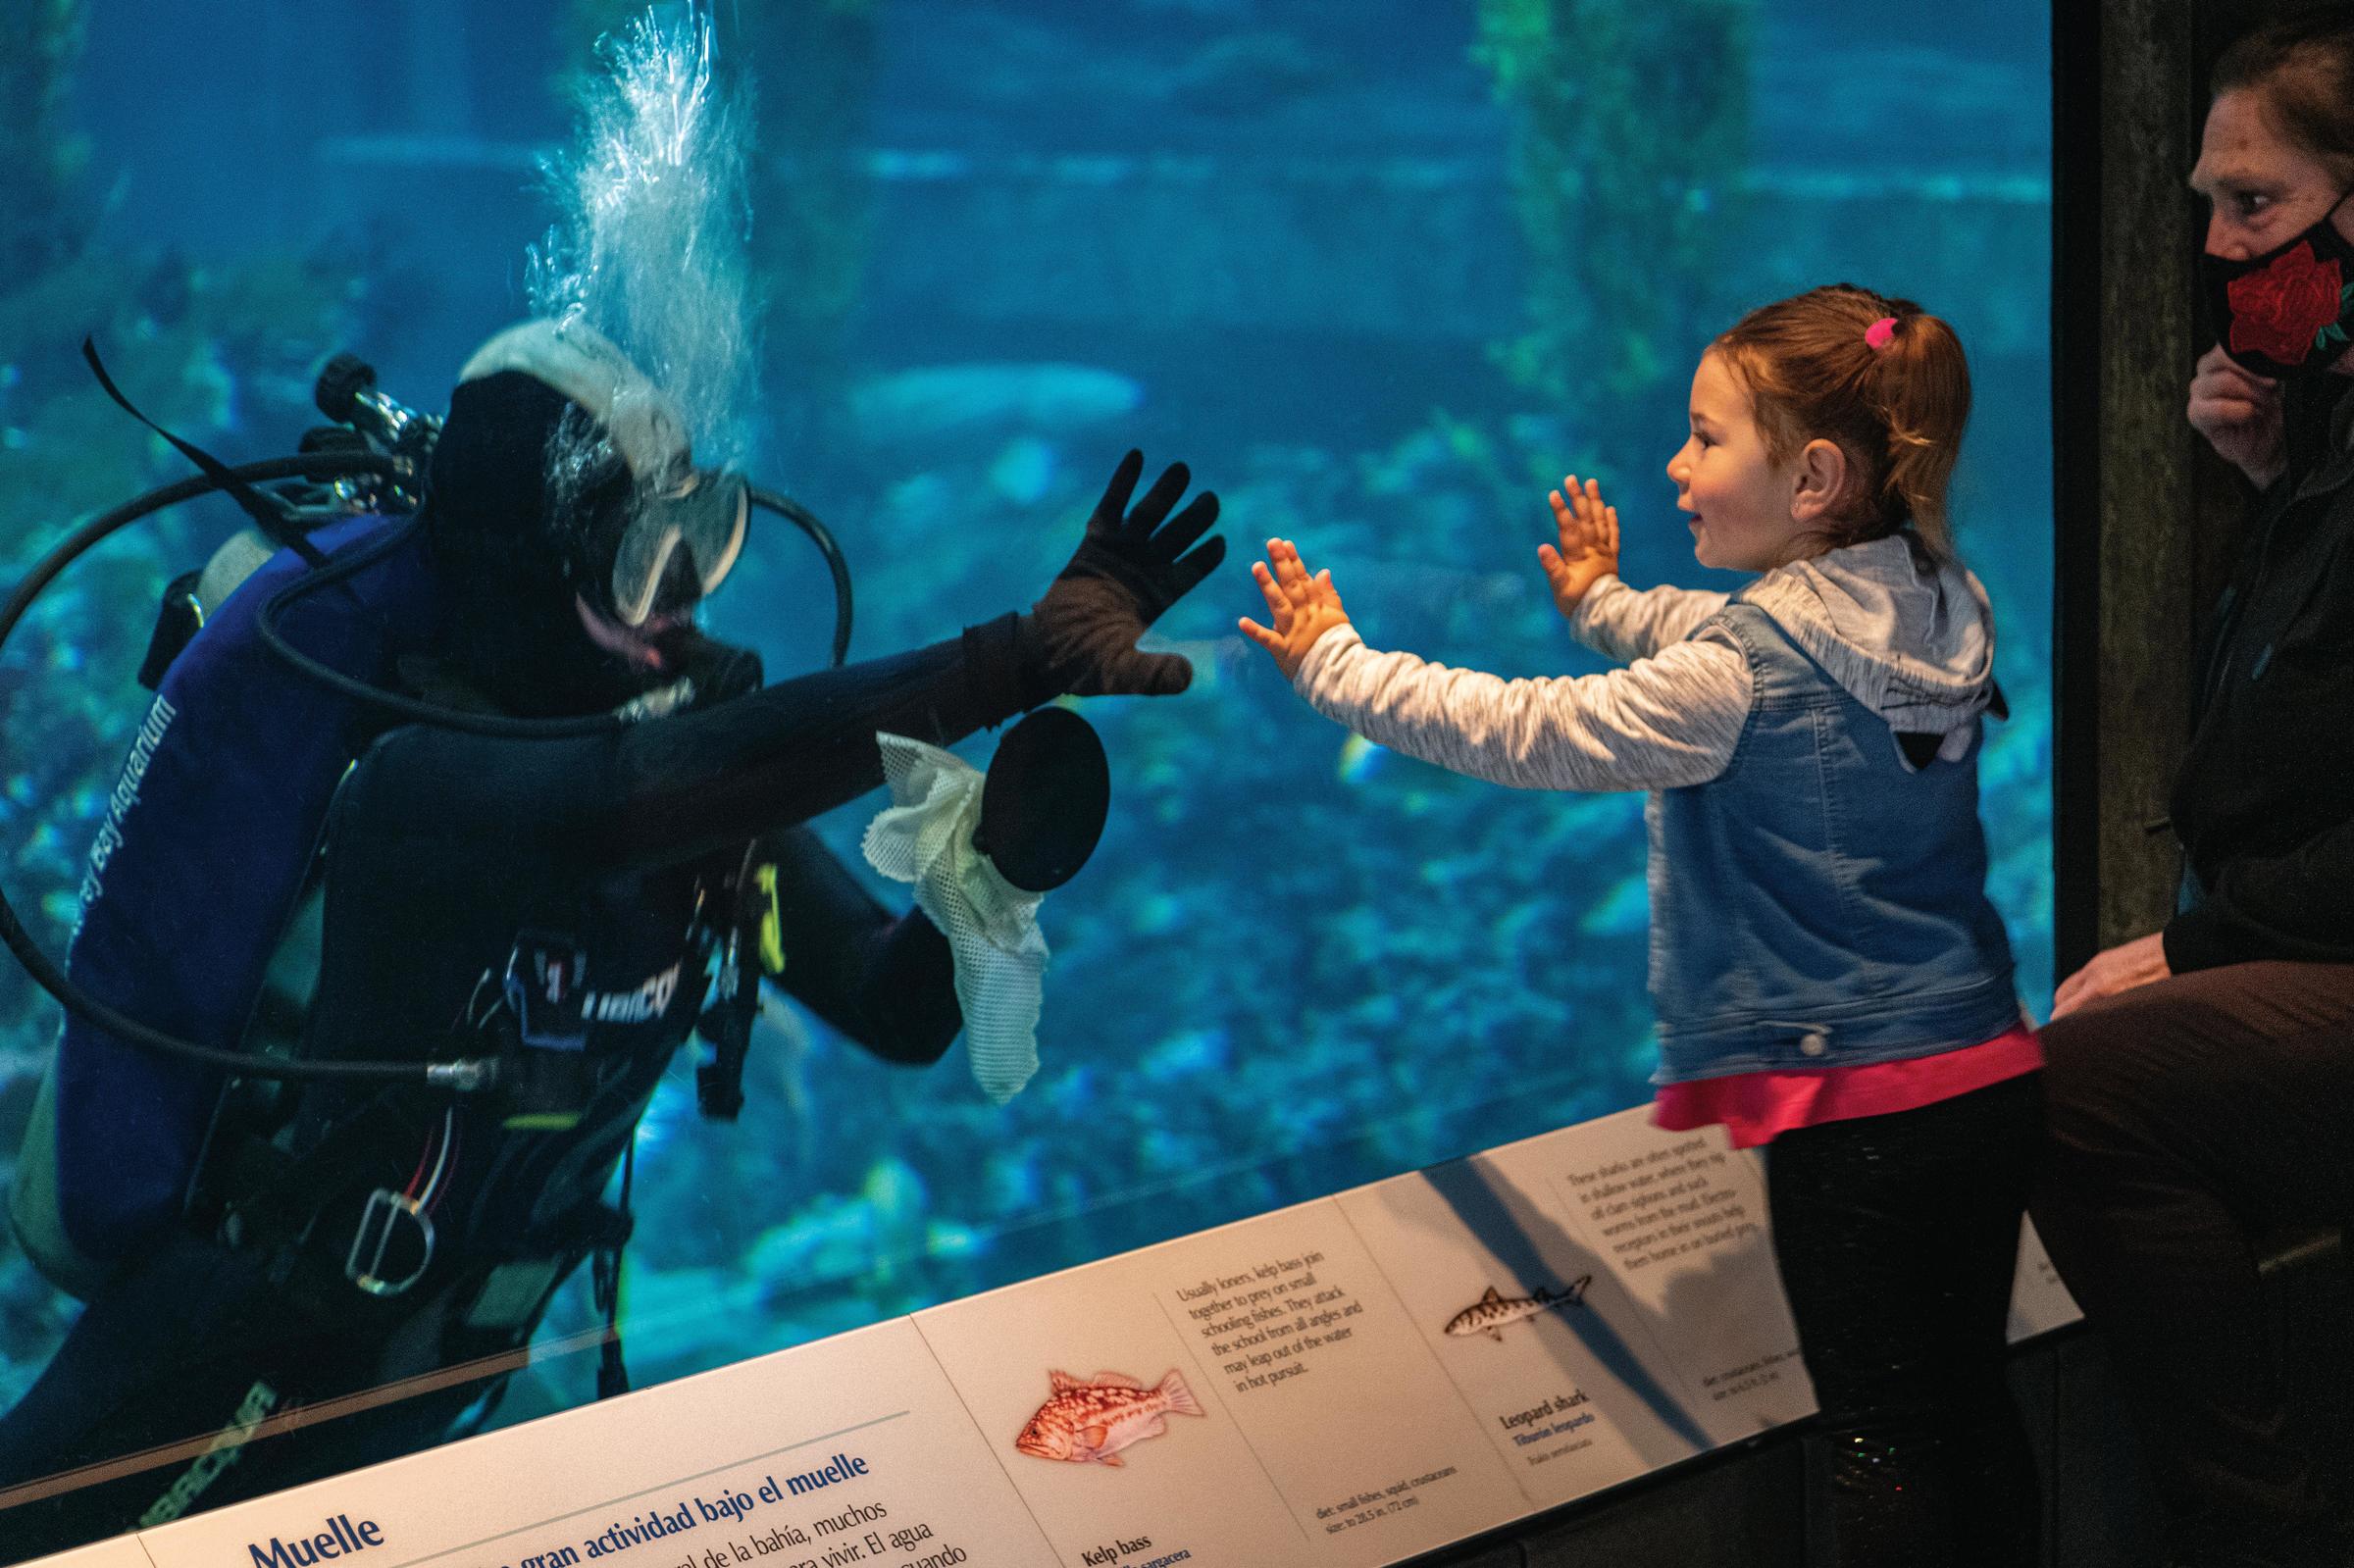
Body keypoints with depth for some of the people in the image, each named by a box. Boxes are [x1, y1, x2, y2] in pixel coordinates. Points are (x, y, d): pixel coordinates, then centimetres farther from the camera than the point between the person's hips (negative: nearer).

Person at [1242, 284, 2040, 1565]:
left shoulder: (1743, 664, -18)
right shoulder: (1941, 611, 5)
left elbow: (1528, 735, -12)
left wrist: (1337, 668, -3)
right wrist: (1610, 608, 36)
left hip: (1853, 1103, -8)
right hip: (1991, 1072, 8)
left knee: (1876, 1436, 0)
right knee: (1969, 1412, 17)